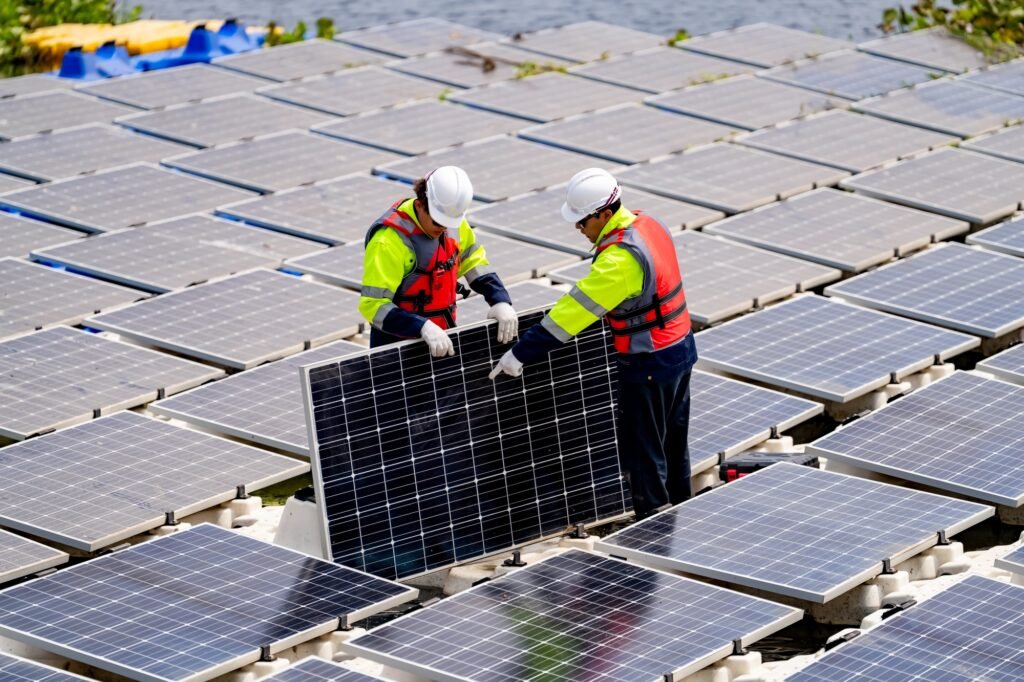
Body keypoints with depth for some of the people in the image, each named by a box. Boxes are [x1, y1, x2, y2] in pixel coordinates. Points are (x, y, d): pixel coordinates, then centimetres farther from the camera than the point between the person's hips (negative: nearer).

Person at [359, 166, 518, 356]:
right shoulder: (390, 241, -23)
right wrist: (423, 328, -36)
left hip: (442, 338, 7)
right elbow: (374, 305, -26)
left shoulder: (453, 224, -2)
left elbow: (476, 265, 9)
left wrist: (501, 302, -7)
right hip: (397, 346, -7)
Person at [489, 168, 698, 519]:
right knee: (673, 446, 21)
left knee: (642, 454, 2)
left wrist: (520, 353, -21)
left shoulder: (619, 259, -27)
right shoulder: (647, 224, 1)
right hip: (680, 348, 10)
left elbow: (575, 311, -25)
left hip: (648, 366, -10)